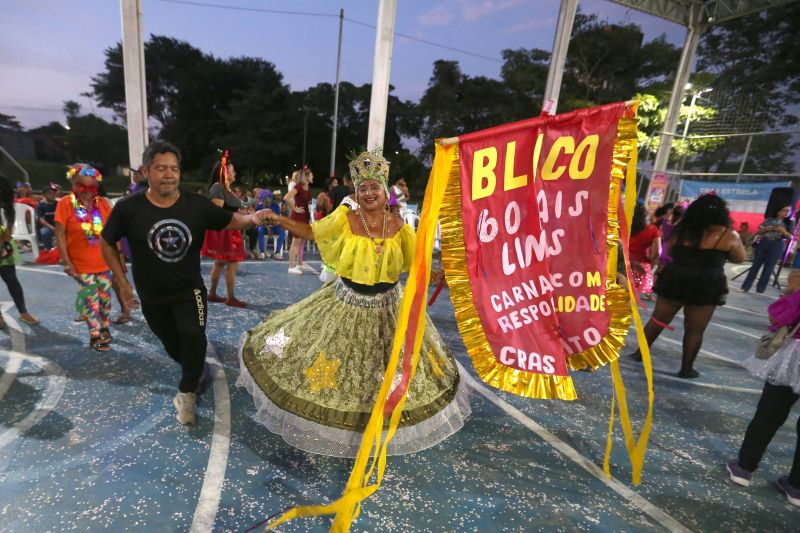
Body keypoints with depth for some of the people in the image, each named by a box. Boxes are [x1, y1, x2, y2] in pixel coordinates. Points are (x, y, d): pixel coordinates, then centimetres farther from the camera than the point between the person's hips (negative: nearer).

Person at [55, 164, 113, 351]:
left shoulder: (102, 203, -1)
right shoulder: (65, 204, -9)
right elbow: (60, 235, -8)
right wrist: (66, 261, -11)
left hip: (104, 262, 3)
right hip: (81, 264, -3)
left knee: (105, 297, 13)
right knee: (90, 299, 4)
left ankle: (105, 327, 32)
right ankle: (95, 335, 16)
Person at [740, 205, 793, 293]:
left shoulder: (788, 223, 7)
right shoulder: (769, 219, 6)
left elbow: (790, 237, 3)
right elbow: (758, 231, 6)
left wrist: (783, 231, -15)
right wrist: (767, 229, -12)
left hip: (777, 246, 0)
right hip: (763, 243, 0)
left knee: (768, 267, 0)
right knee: (755, 265, -1)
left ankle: (760, 289, 5)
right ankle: (745, 287, 0)